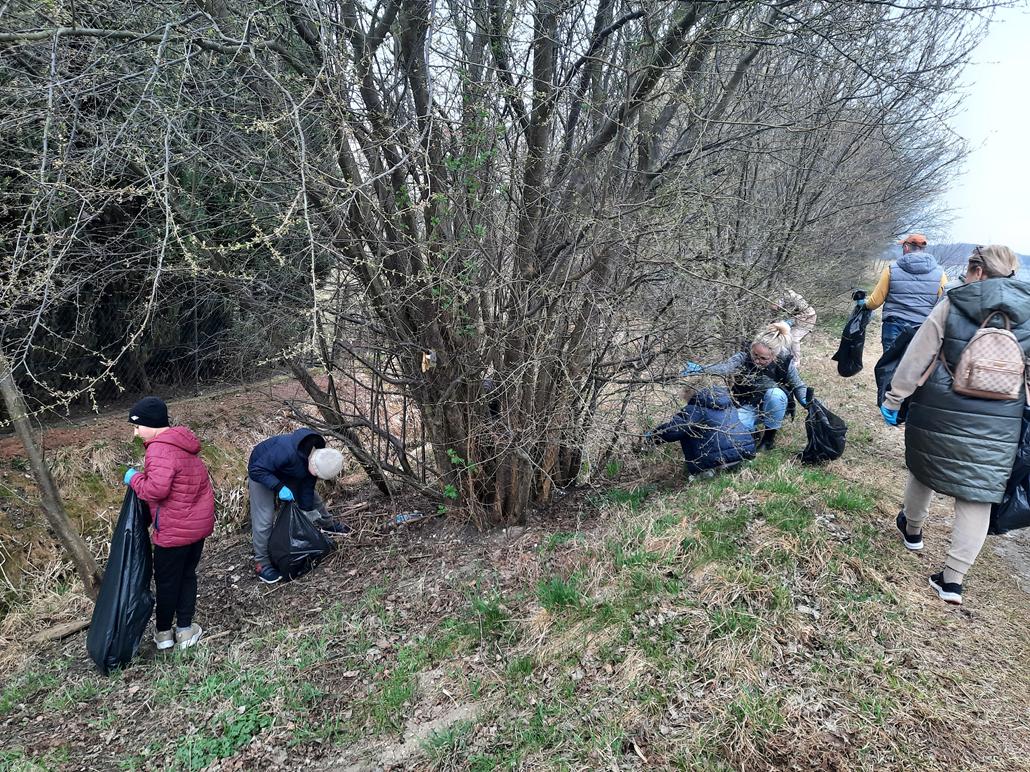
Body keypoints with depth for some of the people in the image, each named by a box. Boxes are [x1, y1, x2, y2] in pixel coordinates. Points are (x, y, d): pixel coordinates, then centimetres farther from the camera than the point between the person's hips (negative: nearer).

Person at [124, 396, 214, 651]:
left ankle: (163, 632, 29)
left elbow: (157, 489, -30)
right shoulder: (183, 444, 9)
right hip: (199, 523, 8)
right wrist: (145, 474, 9)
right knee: (188, 575, 18)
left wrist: (134, 478, -13)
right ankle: (185, 630, 26)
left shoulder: (160, 449, -21)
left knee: (167, 581, 12)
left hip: (175, 531, -8)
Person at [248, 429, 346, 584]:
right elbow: (256, 470, -36)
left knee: (312, 497, 13)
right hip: (262, 474, -6)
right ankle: (261, 563, 3)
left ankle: (328, 525, 38)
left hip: (288, 472, 6)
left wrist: (307, 512, -8)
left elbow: (307, 488, -8)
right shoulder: (287, 451, -44)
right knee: (264, 519, -11)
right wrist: (279, 487, -41)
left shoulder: (318, 457, -20)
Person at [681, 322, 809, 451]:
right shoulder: (745, 357, -23)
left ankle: (770, 434, -10)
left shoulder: (785, 362, -20)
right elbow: (726, 367, -43)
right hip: (748, 407, 0)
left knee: (774, 393, -35)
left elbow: (798, 386, -6)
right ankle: (753, 433, 6)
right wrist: (701, 370, -64)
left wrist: (805, 400, -29)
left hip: (775, 408, 1)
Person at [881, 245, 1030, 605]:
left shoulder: (953, 304, -5)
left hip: (940, 413, -1)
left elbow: (917, 356, -6)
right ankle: (954, 578, 6)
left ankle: (912, 529, 45)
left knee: (923, 468, 23)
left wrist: (893, 399, 0)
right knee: (978, 494, 6)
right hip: (998, 423, 1)